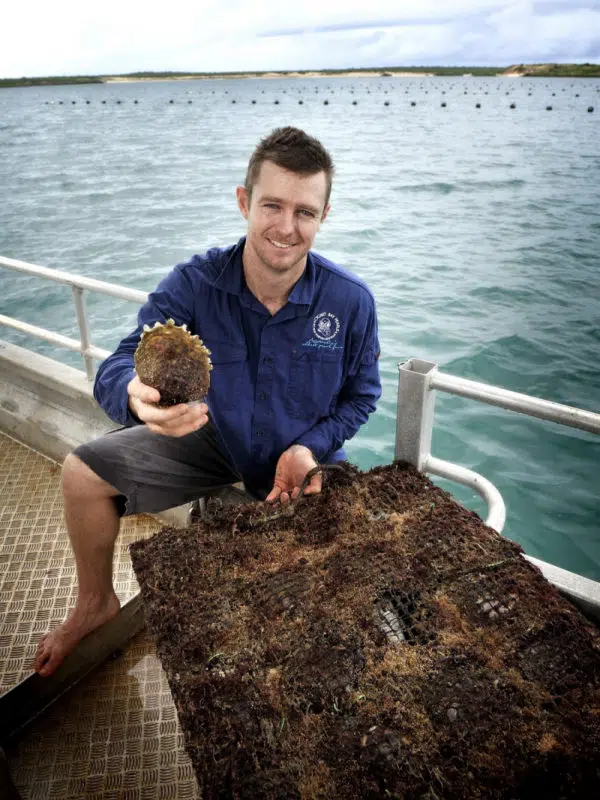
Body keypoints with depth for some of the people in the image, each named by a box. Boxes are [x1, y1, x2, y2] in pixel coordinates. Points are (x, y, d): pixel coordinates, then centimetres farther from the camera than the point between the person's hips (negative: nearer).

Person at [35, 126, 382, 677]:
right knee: (83, 475, -8)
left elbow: (361, 394, -6)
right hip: (218, 440, 1)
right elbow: (117, 369, -30)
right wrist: (138, 395, -56)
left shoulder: (351, 301, -21)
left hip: (308, 458, 0)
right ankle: (97, 606, 20)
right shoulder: (195, 285, -22)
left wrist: (310, 448, -24)